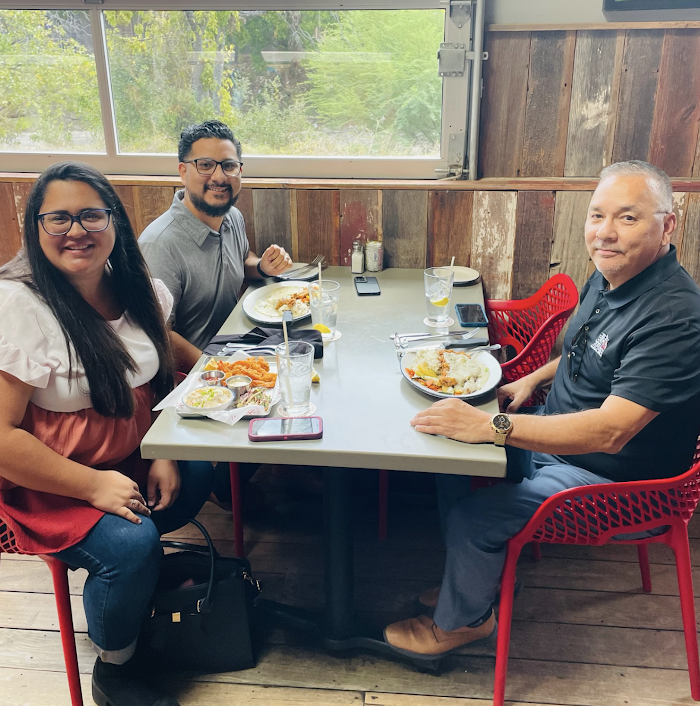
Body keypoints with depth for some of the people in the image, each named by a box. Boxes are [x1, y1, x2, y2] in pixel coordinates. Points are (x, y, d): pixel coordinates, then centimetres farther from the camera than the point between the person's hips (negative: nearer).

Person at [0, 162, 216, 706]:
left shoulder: (136, 288, -1)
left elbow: (156, 378, 11)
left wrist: (164, 456, -4)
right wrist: (93, 485, -24)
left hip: (130, 463, 7)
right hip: (46, 484, -7)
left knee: (199, 473, -13)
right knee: (130, 544, -25)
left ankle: (140, 568, 15)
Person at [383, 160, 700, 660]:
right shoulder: (610, 276, 0)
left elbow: (610, 431, -37)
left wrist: (491, 426, -40)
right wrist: (534, 379, 4)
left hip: (610, 478, -9)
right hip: (559, 441, 9)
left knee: (473, 517, -18)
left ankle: (461, 620, 13)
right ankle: (481, 574, 26)